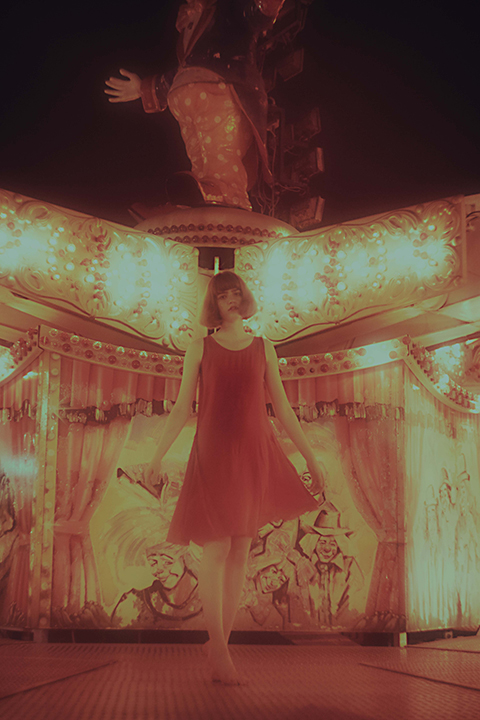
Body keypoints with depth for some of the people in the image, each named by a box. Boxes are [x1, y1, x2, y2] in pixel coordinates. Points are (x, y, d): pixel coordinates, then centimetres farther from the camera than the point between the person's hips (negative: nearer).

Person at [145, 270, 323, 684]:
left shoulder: (264, 348, 11)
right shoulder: (200, 348, 6)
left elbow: (282, 408, 12)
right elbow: (182, 409, 5)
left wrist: (310, 456, 9)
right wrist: (158, 457, -2)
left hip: (256, 455, 2)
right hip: (213, 454, -2)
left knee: (240, 552, 3)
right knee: (217, 548, -7)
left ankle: (220, 642, 14)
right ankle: (219, 647, 3)